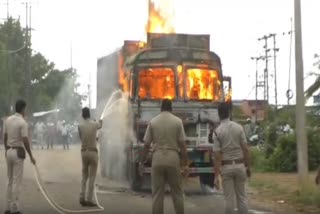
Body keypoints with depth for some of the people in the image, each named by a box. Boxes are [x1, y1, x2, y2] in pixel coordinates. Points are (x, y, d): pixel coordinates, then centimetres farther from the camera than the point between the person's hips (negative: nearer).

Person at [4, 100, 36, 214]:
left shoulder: (8, 120, 6)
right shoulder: (22, 122, -15)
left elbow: (5, 137, 11)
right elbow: (25, 141, -19)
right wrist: (31, 156, -12)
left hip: (9, 151, 7)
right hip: (18, 152, -7)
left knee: (10, 180, 13)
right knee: (16, 181, -4)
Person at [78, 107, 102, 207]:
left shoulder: (80, 126, -2)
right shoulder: (94, 124, -4)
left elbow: (81, 137, 8)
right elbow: (100, 126, 21)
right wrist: (100, 122, 46)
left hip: (84, 152, 3)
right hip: (93, 152, -3)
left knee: (84, 177, 13)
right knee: (92, 177, 0)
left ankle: (82, 198, 7)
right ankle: (89, 199, -4)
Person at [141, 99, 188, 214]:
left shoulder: (153, 122, 4)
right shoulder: (177, 121, 2)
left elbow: (146, 144, 4)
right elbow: (182, 144, -1)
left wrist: (142, 162, 14)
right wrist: (185, 164, 2)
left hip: (157, 158, 1)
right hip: (173, 158, 0)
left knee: (157, 193, 4)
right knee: (177, 192, 8)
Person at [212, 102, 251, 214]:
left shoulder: (217, 131, -9)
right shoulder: (238, 127, -3)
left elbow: (217, 156, -12)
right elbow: (245, 149, -2)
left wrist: (216, 176, -10)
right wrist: (248, 166, 8)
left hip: (226, 167, -2)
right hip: (239, 165, 2)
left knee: (229, 198, 3)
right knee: (241, 196, 11)